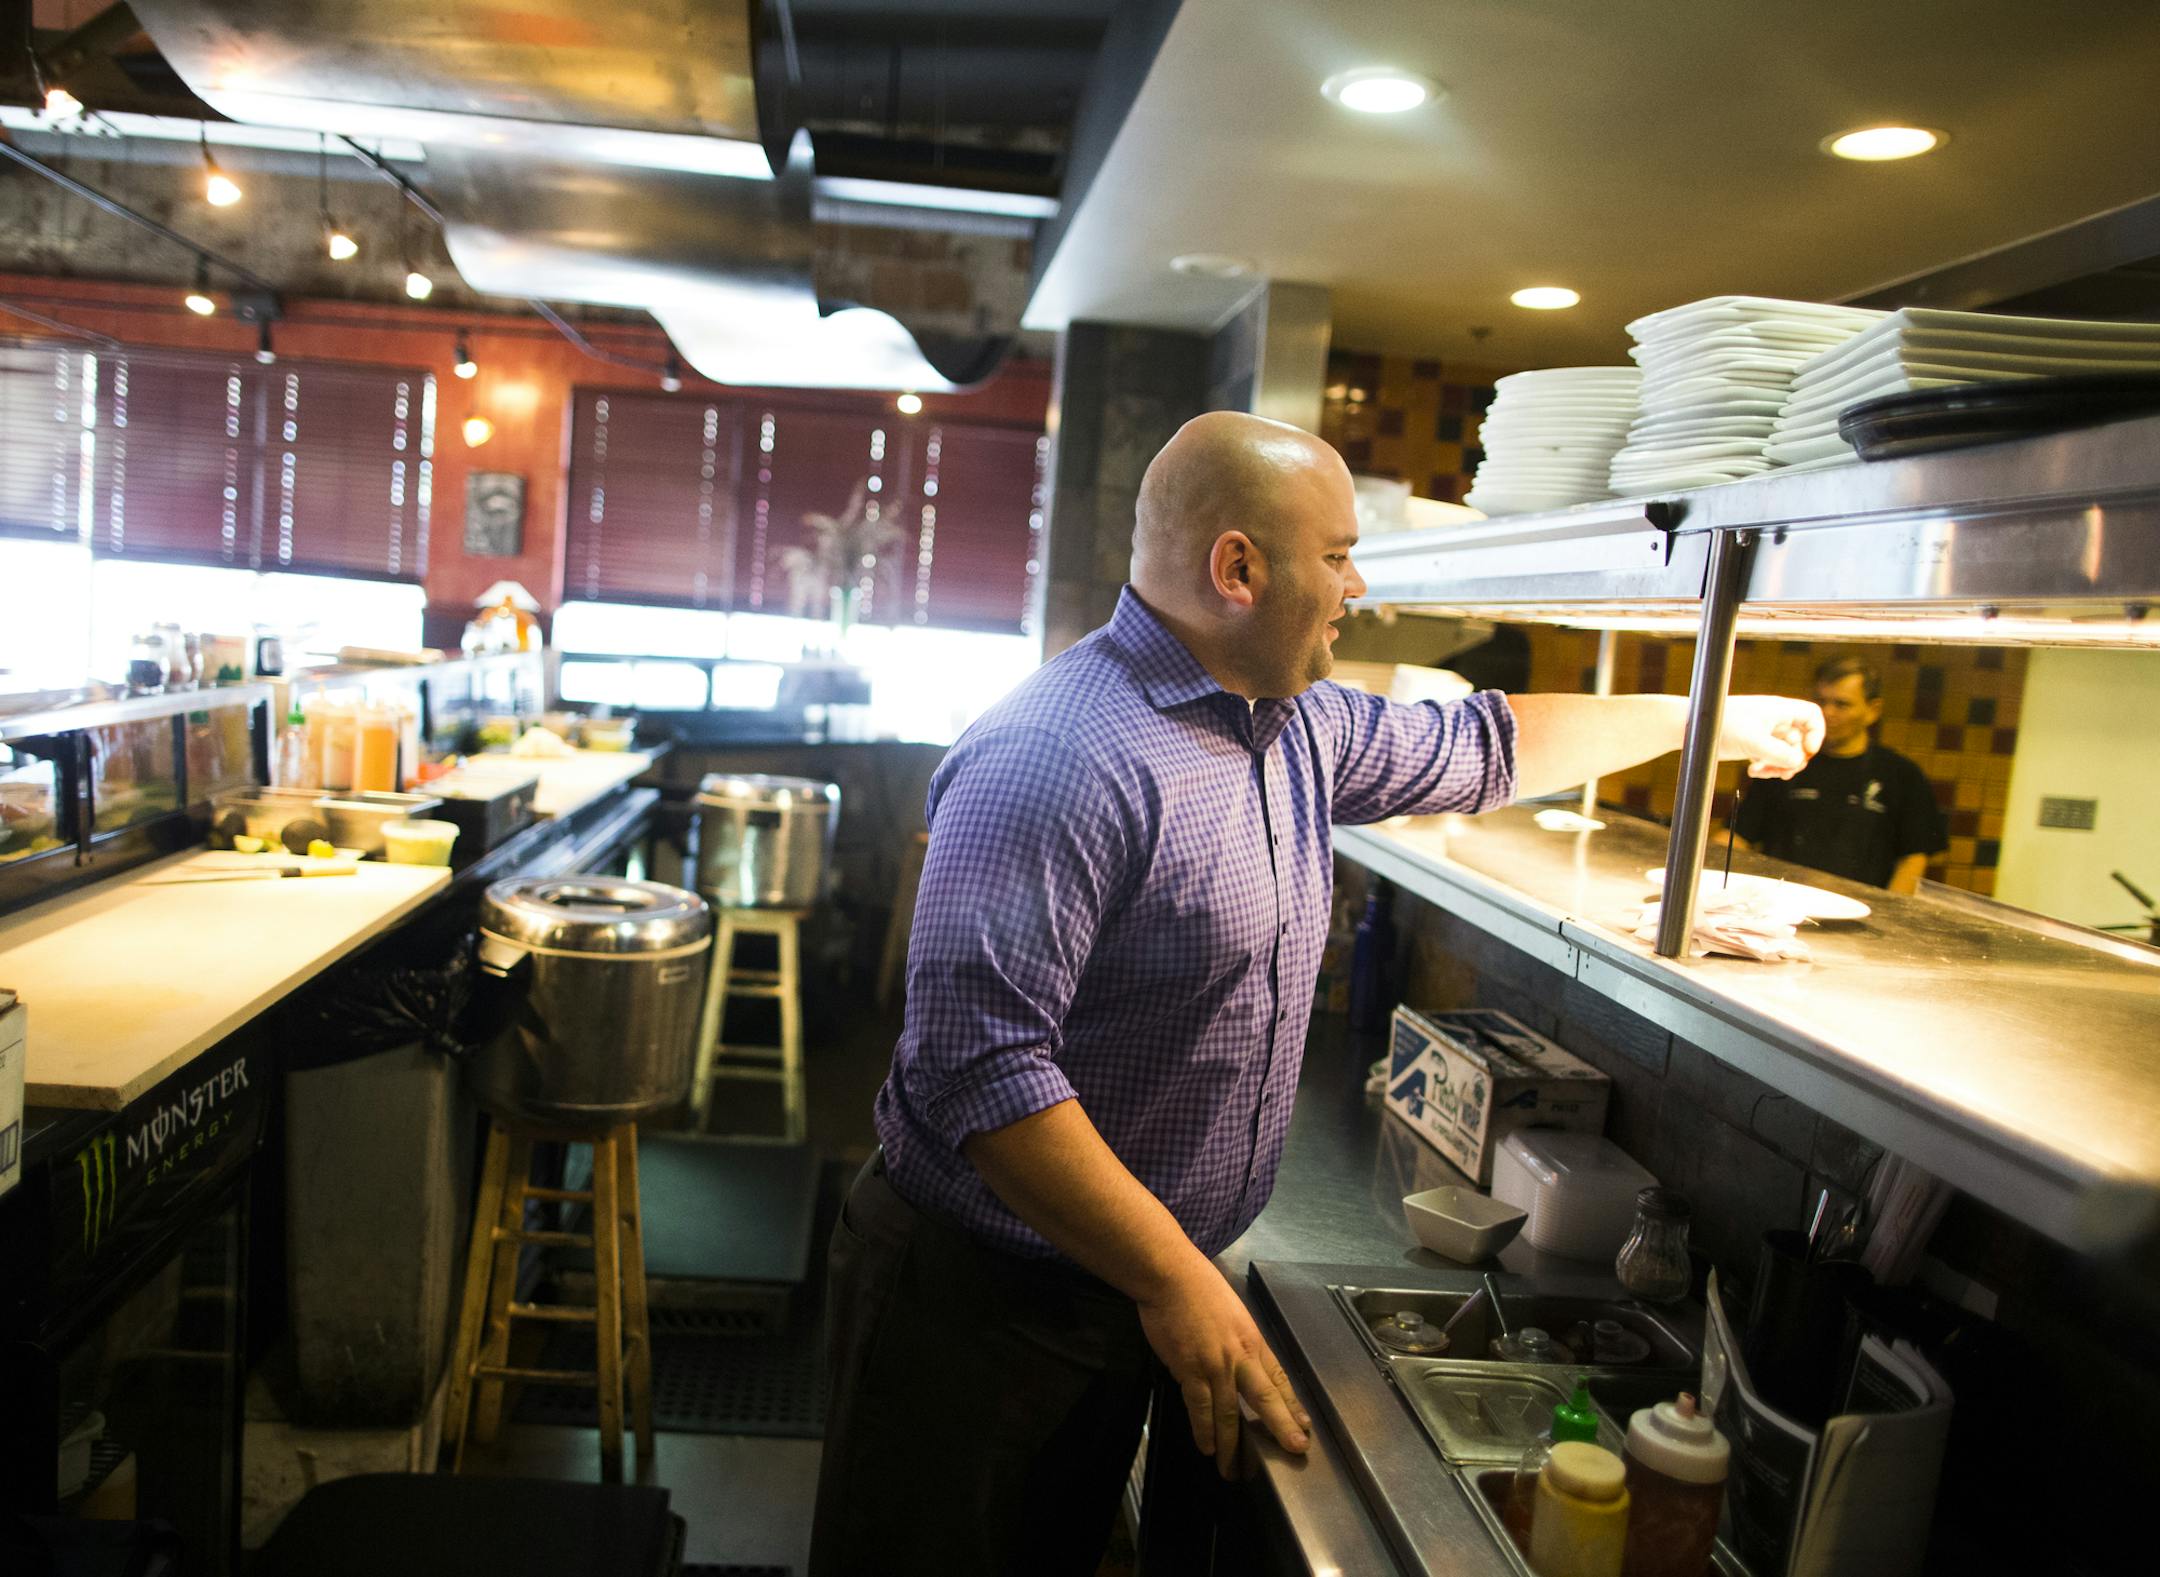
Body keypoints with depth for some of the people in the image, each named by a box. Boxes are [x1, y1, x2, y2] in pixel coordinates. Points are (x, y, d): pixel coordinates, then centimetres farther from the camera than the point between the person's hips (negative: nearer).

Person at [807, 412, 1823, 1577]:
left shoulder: (1300, 728, 4)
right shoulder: (1060, 759, -26)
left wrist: (1709, 721, 26)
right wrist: (1175, 1281, -25)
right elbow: (979, 1067, -30)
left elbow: (1476, 749, 20)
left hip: (1134, 1296, 8)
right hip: (982, 1304, -7)